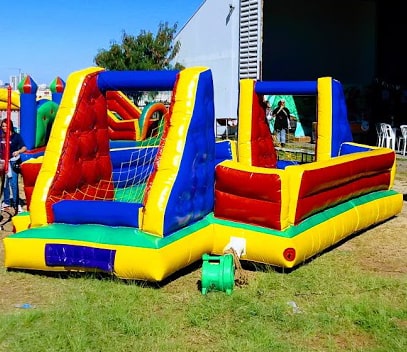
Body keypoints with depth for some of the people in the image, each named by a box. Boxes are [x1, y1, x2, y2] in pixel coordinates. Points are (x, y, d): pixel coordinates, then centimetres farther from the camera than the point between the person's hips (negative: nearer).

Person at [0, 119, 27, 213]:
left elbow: (24, 148, -10)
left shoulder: (16, 136, -5)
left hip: (13, 161, -4)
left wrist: (18, 152, -28)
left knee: (13, 183, -8)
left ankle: (17, 204, -4)